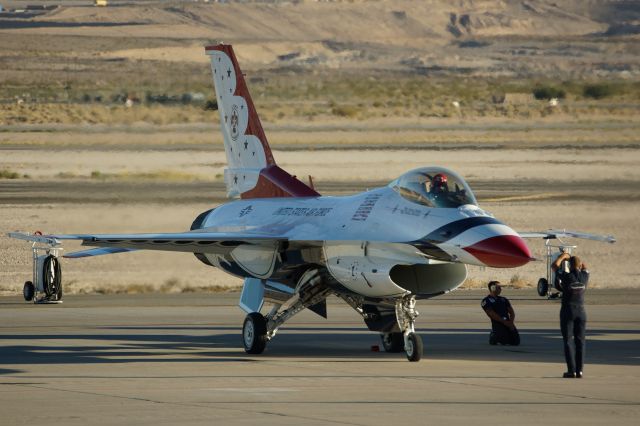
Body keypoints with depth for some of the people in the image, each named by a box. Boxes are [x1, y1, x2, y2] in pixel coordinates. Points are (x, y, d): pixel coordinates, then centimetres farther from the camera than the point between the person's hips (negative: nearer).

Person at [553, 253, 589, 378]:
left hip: (568, 311, -4)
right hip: (581, 311, 4)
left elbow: (554, 266, 4)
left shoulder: (567, 277, -11)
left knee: (567, 341, -1)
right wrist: (574, 258, 30)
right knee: (580, 342, 6)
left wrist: (563, 257, 17)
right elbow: (585, 267, 24)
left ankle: (571, 370, -7)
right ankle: (579, 370, 1)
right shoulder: (584, 277, 0)